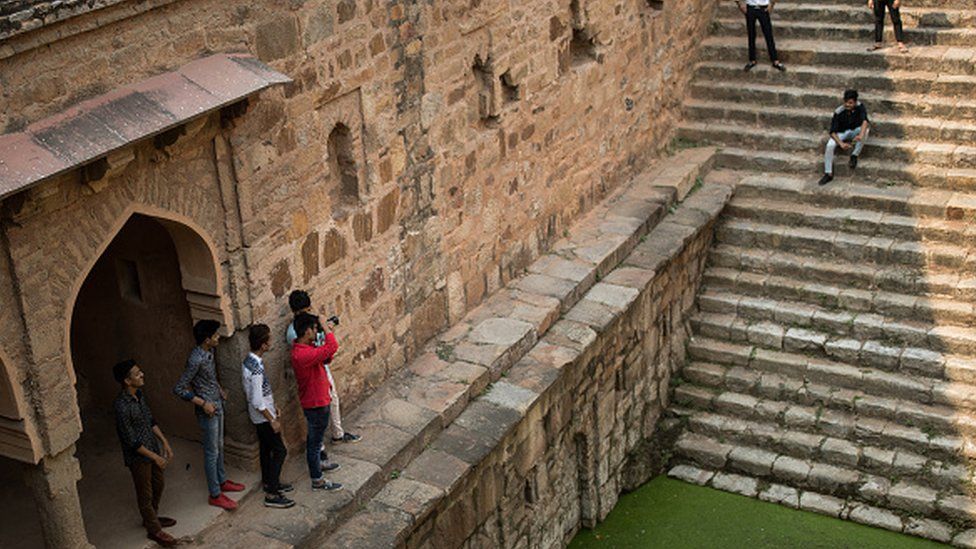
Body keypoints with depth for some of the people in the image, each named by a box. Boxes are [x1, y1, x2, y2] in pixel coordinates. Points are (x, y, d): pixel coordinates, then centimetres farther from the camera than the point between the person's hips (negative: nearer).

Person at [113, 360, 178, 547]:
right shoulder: (123, 407, -30)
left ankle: (151, 517, 46)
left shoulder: (139, 394, -3)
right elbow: (131, 441, -24)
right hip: (138, 456, -8)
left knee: (158, 484, 24)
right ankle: (154, 530, 27)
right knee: (145, 494, 10)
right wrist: (155, 457, -18)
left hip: (152, 447, 8)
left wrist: (164, 442, 6)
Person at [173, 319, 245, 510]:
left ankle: (222, 481, 40)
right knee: (211, 452, 3)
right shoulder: (196, 359, -28)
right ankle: (215, 495, 13)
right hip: (207, 411, -9)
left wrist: (219, 389, 9)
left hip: (217, 405, 9)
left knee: (219, 446, 23)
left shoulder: (209, 352, 0)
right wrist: (203, 403, -24)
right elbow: (178, 389, -26)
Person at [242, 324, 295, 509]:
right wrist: (272, 420, -18)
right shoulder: (256, 368, -31)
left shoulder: (249, 361, 0)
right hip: (263, 417, -9)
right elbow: (257, 402, -28)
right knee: (280, 451, -2)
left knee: (266, 449, 22)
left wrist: (271, 407, 20)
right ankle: (271, 495, 0)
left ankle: (269, 482, 38)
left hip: (260, 416, 9)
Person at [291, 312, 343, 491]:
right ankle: (317, 481, 15)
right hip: (316, 404, -10)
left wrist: (328, 332, -3)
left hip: (317, 401, 10)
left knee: (315, 437, 28)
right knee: (315, 441, 4)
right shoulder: (302, 354, -31)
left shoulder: (306, 347, 1)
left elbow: (326, 358, 10)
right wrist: (327, 330, -22)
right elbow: (332, 348, -37)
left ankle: (317, 463, 48)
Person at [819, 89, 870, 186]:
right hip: (842, 133, -1)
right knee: (830, 145, -29)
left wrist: (861, 135, -61)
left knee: (865, 130, -34)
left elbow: (865, 121, -41)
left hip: (855, 131, 1)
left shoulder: (860, 107, -23)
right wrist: (841, 144, -41)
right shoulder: (839, 112, -23)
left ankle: (854, 156, -17)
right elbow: (833, 132, -24)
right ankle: (828, 174, -16)